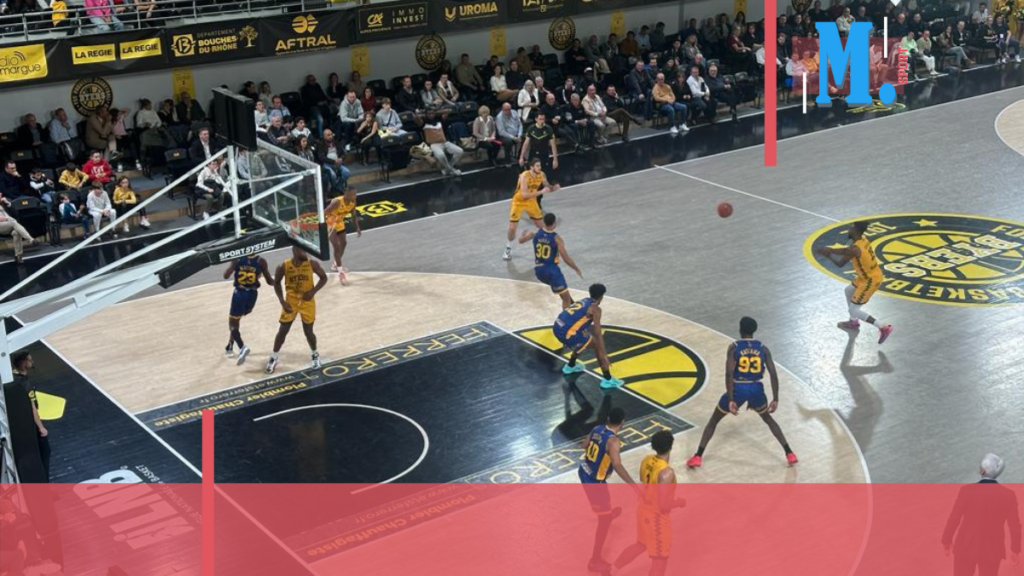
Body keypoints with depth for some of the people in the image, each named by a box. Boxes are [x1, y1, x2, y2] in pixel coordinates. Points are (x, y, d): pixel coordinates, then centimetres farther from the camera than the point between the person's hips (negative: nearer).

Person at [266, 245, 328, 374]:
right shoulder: (284, 266, -15)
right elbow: (276, 282, 0)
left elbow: (323, 278, -1)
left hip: (307, 301, 0)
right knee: (283, 331, 3)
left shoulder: (312, 263, -14)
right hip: (290, 301, 0)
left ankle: (315, 355, 31)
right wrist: (282, 302, -7)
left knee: (308, 331, 5)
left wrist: (313, 291, -15)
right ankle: (274, 358, 20)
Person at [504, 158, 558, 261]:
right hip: (519, 202, -5)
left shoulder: (541, 175, -12)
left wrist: (554, 188, -19)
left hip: (531, 201, 5)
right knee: (512, 228, -8)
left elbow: (547, 187, 5)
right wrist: (541, 192, -43)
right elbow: (524, 194, -39)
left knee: (542, 225, 7)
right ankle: (508, 248, 16)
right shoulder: (525, 176, -31)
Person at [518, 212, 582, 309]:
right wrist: (577, 269, 1)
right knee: (566, 298, -1)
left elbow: (521, 240, 16)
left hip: (539, 270, 7)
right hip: (551, 270, -7)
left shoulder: (535, 233, -2)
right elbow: (566, 259, -14)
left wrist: (524, 233, 38)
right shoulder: (556, 238, -15)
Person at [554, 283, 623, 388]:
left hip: (557, 328, 9)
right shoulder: (595, 309, -4)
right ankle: (607, 380, 5)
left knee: (583, 340, 34)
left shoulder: (584, 301, 22)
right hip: (566, 333, -9)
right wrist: (604, 355, -13)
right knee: (597, 344, 3)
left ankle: (570, 366, 50)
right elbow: (598, 333, -12)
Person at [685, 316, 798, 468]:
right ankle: (789, 454, 22)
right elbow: (773, 374, -1)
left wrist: (730, 399, -15)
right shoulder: (763, 348, 5)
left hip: (738, 389, -2)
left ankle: (697, 457, 5)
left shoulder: (734, 347, -3)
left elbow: (729, 374, -14)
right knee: (768, 419, 29)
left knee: (714, 420, 15)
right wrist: (775, 399, 4)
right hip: (756, 389, 2)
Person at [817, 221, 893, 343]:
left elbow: (840, 264, -18)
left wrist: (828, 254, -3)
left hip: (871, 280, -10)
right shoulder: (862, 240, -1)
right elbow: (846, 251, 14)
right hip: (870, 275, 10)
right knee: (849, 291, 31)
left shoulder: (855, 249, -29)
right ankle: (853, 322, 44)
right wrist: (830, 250, 5)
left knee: (854, 310, -2)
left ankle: (884, 328, -4)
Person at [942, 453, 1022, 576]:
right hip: (992, 550, 1)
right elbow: (1014, 525, -3)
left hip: (966, 547, -1)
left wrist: (946, 540, 7)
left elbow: (954, 518, -8)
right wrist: (1015, 550, 11)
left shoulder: (967, 490, -15)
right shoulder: (1008, 495, -10)